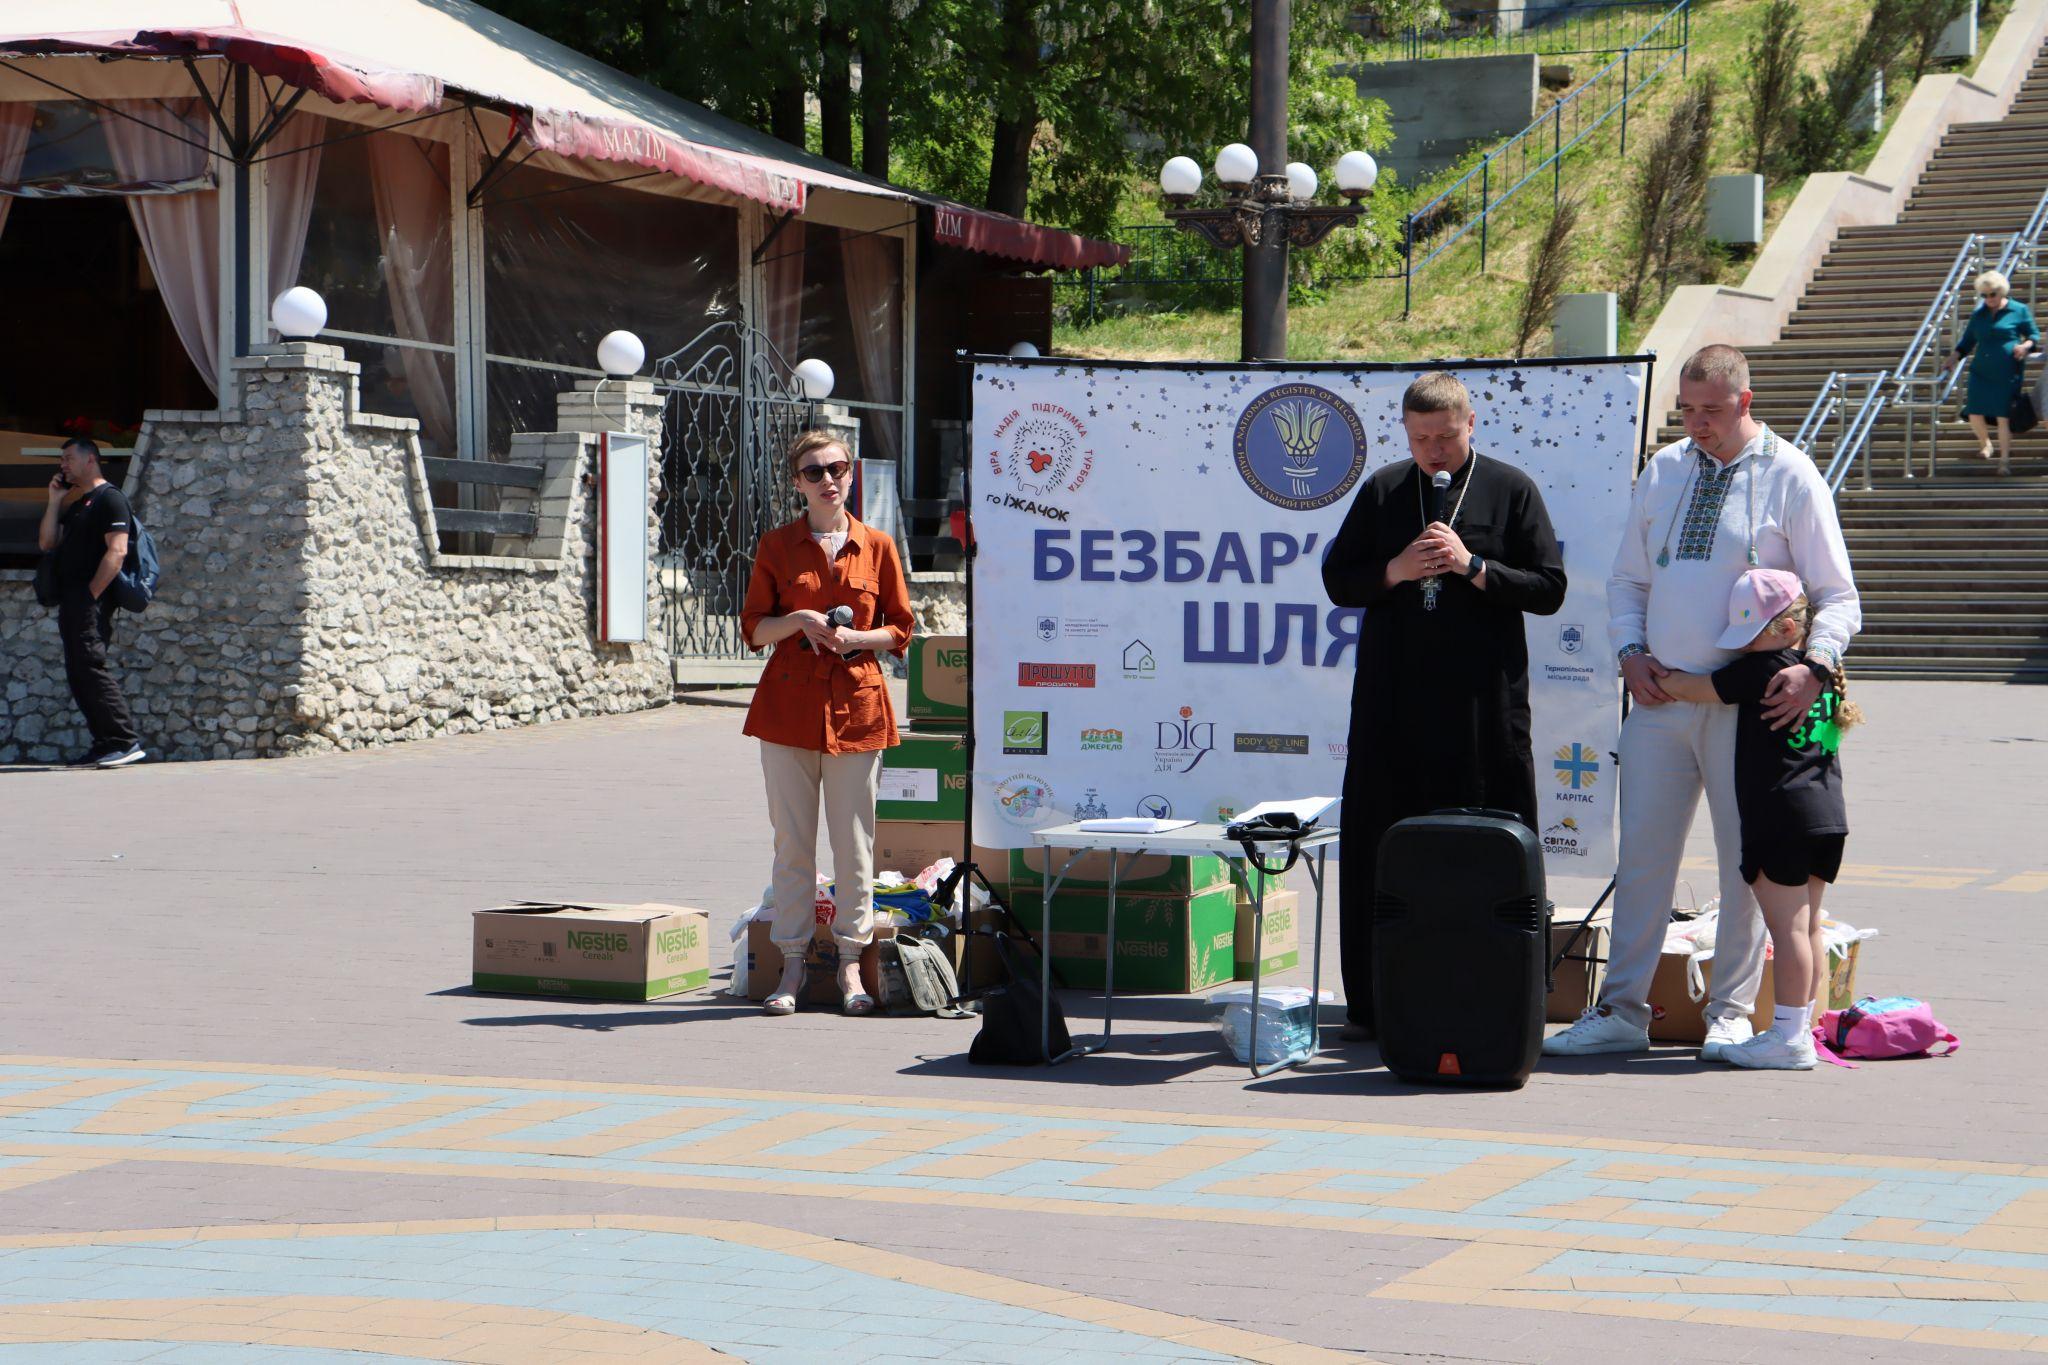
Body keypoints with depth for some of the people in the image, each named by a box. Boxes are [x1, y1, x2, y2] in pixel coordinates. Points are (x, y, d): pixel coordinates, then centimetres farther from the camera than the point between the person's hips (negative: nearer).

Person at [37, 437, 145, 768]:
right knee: (78, 675, 6)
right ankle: (105, 745, 7)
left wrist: (91, 594, -18)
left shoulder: (109, 498, -5)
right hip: (71, 603, 10)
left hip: (92, 601, -10)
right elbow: (46, 543, 18)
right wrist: (54, 501, 11)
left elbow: (117, 551, -15)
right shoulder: (74, 506, 24)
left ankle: (127, 742, -20)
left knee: (90, 667, -17)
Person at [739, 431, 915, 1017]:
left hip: (857, 705, 0)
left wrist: (857, 637, -11)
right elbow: (753, 628, 5)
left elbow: (901, 629, 8)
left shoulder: (877, 547, 5)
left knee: (854, 842, 2)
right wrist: (798, 621, -14)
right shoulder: (776, 546, 5)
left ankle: (850, 964, 11)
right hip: (789, 704, 0)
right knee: (792, 841, 2)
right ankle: (792, 964, 10)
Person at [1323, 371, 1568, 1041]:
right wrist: (1396, 571, -6)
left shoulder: (1510, 490, 4)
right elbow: (1338, 580, 13)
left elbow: (1549, 589, 0)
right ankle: (1373, 1001, 8)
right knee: (1379, 851, 2)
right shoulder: (1384, 490, 11)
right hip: (1392, 701, 3)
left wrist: (1472, 567, -12)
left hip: (1484, 703, -2)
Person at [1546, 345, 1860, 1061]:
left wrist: (1815, 665, -22)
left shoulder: (1791, 478, -2)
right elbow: (1628, 579, 18)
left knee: (1745, 860, 2)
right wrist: (1631, 651, 0)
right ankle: (1621, 1011, 9)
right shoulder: (1662, 471, 11)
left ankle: (1731, 1015, 12)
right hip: (1660, 694, 4)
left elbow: (1838, 597, -4)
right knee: (1642, 853, 3)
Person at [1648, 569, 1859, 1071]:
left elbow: (1692, 689, -7)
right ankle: (1802, 1027, 16)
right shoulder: (1825, 671, 12)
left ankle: (1788, 1035, -7)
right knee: (1807, 925, 12)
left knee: (1787, 925, -7)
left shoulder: (1762, 670, -12)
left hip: (1781, 817, -9)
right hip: (1827, 816, 9)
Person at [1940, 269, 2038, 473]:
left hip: (2008, 374, -4)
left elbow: (2034, 335, 6)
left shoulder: (2019, 311, 0)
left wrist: (2026, 345, -15)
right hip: (1981, 372, 4)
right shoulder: (1978, 314, 12)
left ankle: (2005, 460, 4)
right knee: (1975, 414, -1)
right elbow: (1968, 340, 19)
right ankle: (1985, 444, 30)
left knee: (2004, 416, -7)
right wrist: (1955, 357, 5)